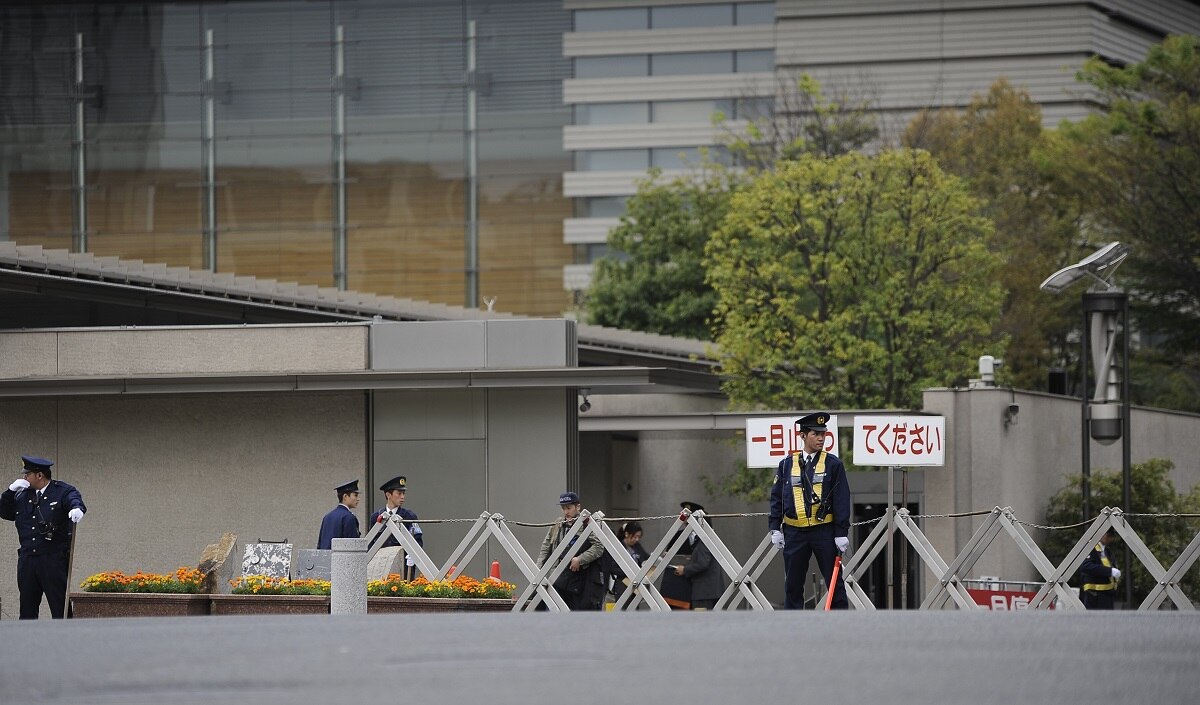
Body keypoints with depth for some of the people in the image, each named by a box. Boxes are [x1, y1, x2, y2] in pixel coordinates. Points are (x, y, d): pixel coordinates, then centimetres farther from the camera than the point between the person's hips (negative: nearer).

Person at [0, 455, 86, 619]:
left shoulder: (63, 491, -1)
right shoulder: (22, 495, 14)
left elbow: (75, 500, -19)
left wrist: (77, 508, -43)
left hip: (55, 560, -5)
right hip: (27, 560, 5)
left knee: (60, 608, -5)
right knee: (27, 609, 8)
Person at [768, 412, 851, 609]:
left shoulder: (833, 464, 1)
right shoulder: (787, 465, 7)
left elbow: (842, 500, -1)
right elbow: (776, 498, 10)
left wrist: (842, 532, -7)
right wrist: (775, 528, 2)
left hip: (824, 531, -2)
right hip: (794, 532, 2)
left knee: (834, 582, 1)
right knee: (793, 585, 5)